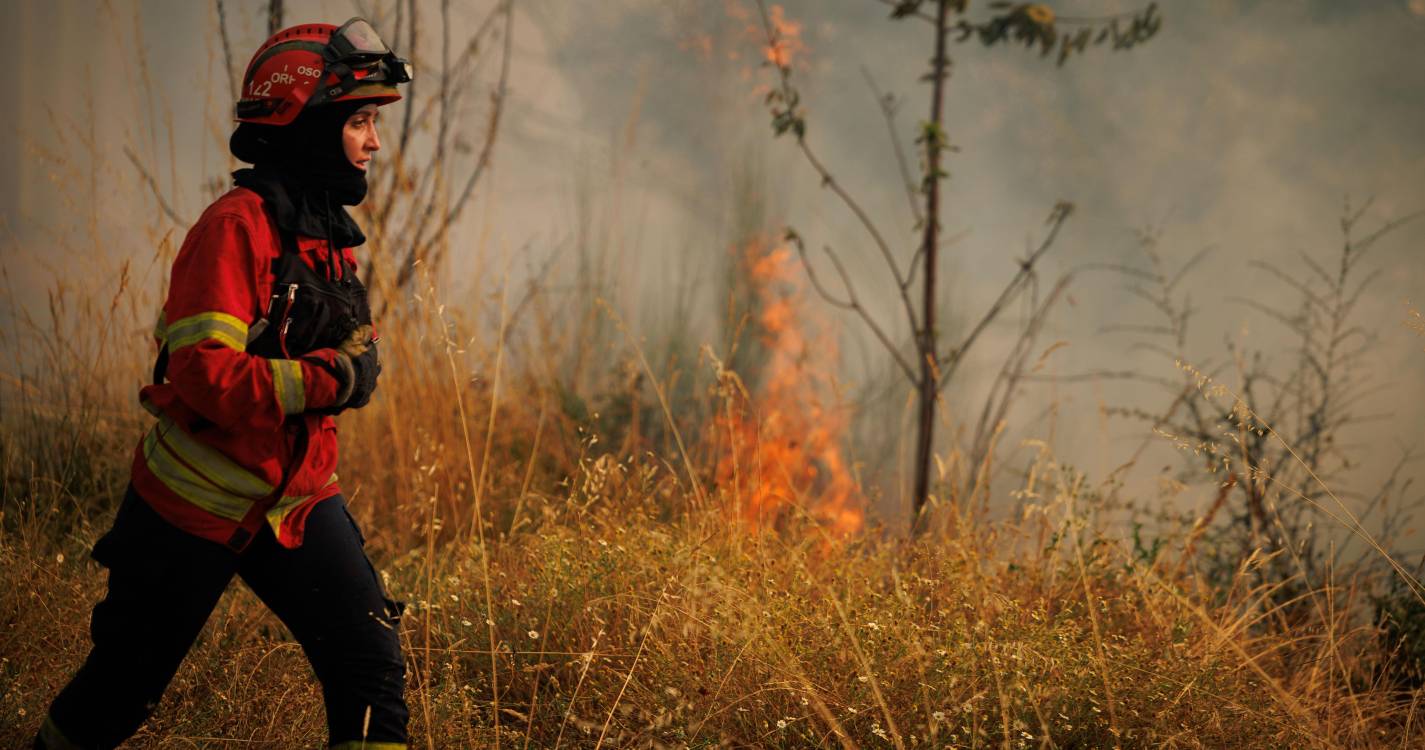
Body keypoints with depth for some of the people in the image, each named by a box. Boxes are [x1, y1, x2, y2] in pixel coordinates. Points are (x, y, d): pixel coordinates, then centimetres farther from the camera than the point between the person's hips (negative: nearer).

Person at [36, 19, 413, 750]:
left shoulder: (328, 235, 8)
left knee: (372, 661, -7)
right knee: (123, 686, 9)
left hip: (295, 498, 7)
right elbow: (206, 374, -29)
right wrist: (334, 378, -25)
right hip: (197, 504, -7)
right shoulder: (237, 227, -19)